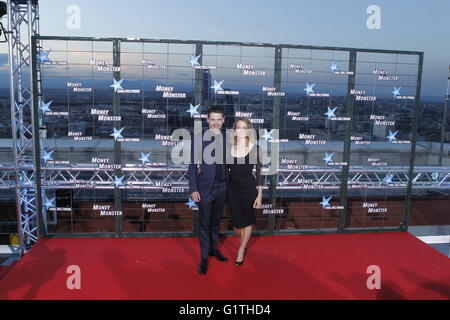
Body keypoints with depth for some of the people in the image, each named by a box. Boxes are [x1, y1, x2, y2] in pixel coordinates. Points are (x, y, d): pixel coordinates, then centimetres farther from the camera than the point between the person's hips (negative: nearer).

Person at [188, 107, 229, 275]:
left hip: (222, 187, 4)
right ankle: (204, 258, 16)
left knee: (216, 221, 18)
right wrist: (193, 189, -11)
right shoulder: (198, 138, -8)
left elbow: (229, 162, 9)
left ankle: (213, 248, 37)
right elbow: (192, 165, -7)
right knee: (204, 223, 4)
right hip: (205, 187, -3)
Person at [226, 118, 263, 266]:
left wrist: (259, 194, -7)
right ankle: (244, 242, 44)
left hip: (249, 188, -2)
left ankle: (241, 251, 32)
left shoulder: (254, 148, -7)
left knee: (247, 221, 12)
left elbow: (259, 172, -5)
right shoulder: (229, 147, -2)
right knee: (237, 222, 11)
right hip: (232, 188, 2)